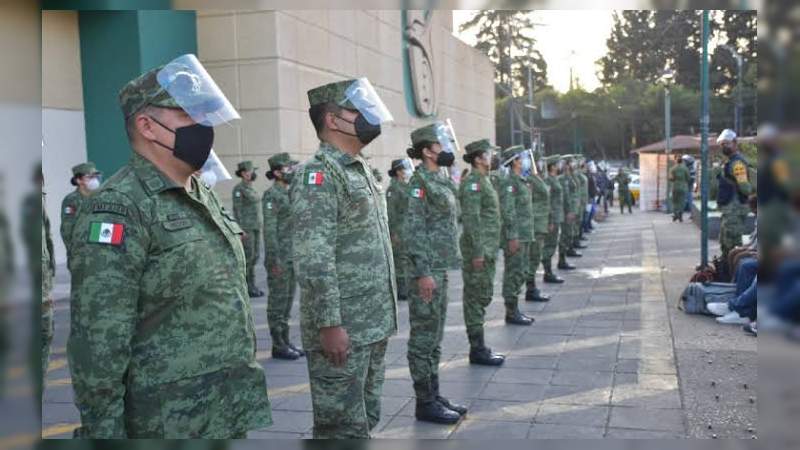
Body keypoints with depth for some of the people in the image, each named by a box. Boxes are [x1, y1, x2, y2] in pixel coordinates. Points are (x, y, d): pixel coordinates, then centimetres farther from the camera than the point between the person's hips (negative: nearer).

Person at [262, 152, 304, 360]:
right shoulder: (271, 195, -12)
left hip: (292, 256, 9)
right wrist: (274, 260, -20)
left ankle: (285, 341, 18)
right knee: (278, 300, -2)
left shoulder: (289, 194, 14)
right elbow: (269, 229, -17)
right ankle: (278, 345, 4)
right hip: (279, 257, -9)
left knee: (288, 299, 11)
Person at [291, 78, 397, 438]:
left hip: (374, 325, 9)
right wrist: (329, 324, -24)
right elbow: (313, 261, -22)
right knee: (344, 428, -1)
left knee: (366, 420, 17)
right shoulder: (317, 175, -14)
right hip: (342, 329, -9)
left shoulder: (361, 170, 15)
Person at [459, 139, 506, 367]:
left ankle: (479, 346, 21)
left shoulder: (484, 181, 17)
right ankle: (477, 350, 1)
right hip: (479, 250, -10)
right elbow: (471, 218, -21)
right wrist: (477, 252, -23)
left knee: (482, 297, 13)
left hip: (487, 249, 10)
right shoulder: (473, 183, -14)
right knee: (476, 297, -4)